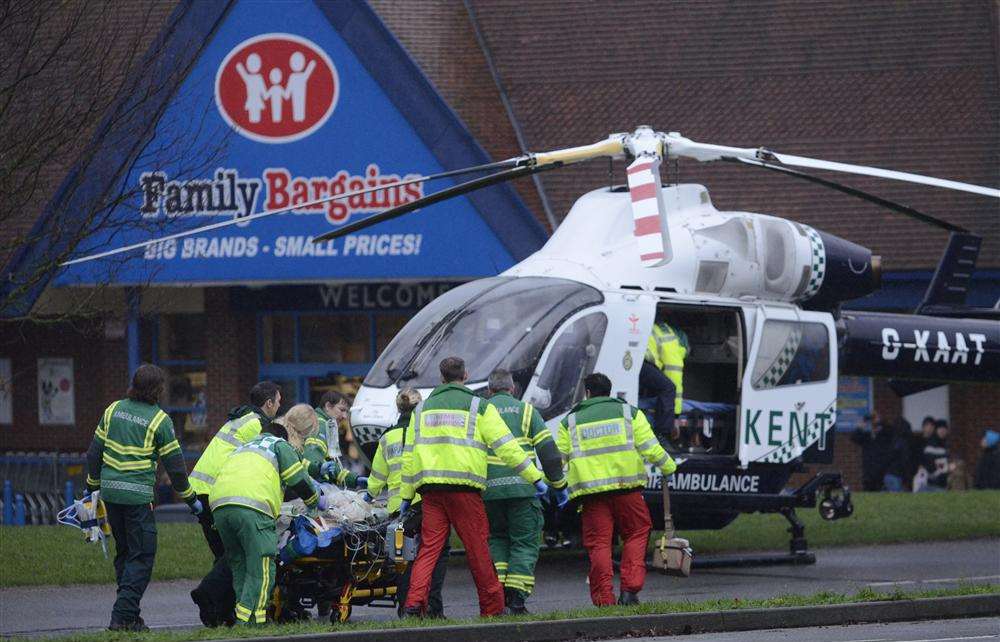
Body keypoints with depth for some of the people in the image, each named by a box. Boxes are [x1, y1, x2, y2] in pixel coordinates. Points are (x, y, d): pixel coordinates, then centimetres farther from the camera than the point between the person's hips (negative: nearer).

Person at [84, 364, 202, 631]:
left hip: (110, 490, 6)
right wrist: (190, 498, 8)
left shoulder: (114, 410, 7)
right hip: (137, 496, -6)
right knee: (141, 556, -1)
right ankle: (123, 616, -11)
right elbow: (174, 464, -4)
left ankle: (129, 613, 20)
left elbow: (95, 452, 12)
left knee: (124, 552, 17)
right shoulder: (159, 420, -8)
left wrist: (92, 484, 25)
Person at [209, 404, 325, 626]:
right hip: (252, 505, -7)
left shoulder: (254, 442, 37)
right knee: (261, 572, -7)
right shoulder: (283, 445, 15)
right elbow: (299, 481, 11)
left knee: (240, 568, 15)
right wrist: (316, 501, 29)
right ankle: (248, 620, -17)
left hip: (219, 503, 7)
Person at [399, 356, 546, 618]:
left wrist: (406, 496, 22)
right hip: (464, 488, -3)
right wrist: (535, 478, 2)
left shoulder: (422, 409, 17)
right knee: (477, 548, 4)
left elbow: (409, 455, 17)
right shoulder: (479, 407, 4)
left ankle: (414, 602, -14)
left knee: (429, 547, 2)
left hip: (430, 488, 3)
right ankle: (492, 608, 10)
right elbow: (506, 446, -2)